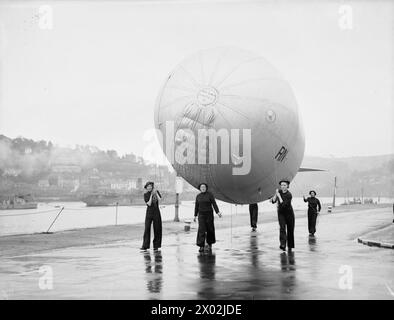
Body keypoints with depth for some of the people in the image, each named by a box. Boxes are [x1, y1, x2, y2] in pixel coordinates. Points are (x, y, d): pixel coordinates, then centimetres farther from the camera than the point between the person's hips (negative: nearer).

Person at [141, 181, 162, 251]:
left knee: (157, 229, 2)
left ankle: (156, 246, 10)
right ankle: (145, 246, -5)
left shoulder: (157, 192, 4)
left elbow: (159, 200, -10)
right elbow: (149, 204, -11)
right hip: (149, 212, -1)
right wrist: (151, 195, -14)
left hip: (156, 212, 1)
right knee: (147, 228, -7)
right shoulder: (145, 194, 0)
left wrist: (156, 193, -15)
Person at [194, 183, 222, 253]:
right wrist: (195, 216, 10)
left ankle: (210, 244, 30)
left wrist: (218, 212, -17)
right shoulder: (198, 196, 4)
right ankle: (201, 246, -11)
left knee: (210, 229, 7)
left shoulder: (210, 194, -5)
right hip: (201, 215, 1)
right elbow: (196, 206, 10)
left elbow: (214, 204, -8)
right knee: (201, 230, -10)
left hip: (209, 214, -1)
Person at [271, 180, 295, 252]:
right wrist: (275, 195, -20)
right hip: (281, 213, 3)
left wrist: (279, 195, -27)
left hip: (289, 213, -3)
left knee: (290, 230, 5)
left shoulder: (289, 195, -19)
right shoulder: (279, 192, -3)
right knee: (282, 228, -16)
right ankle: (283, 244, -26)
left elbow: (283, 204, -28)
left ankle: (290, 246, 21)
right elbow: (273, 201, -6)